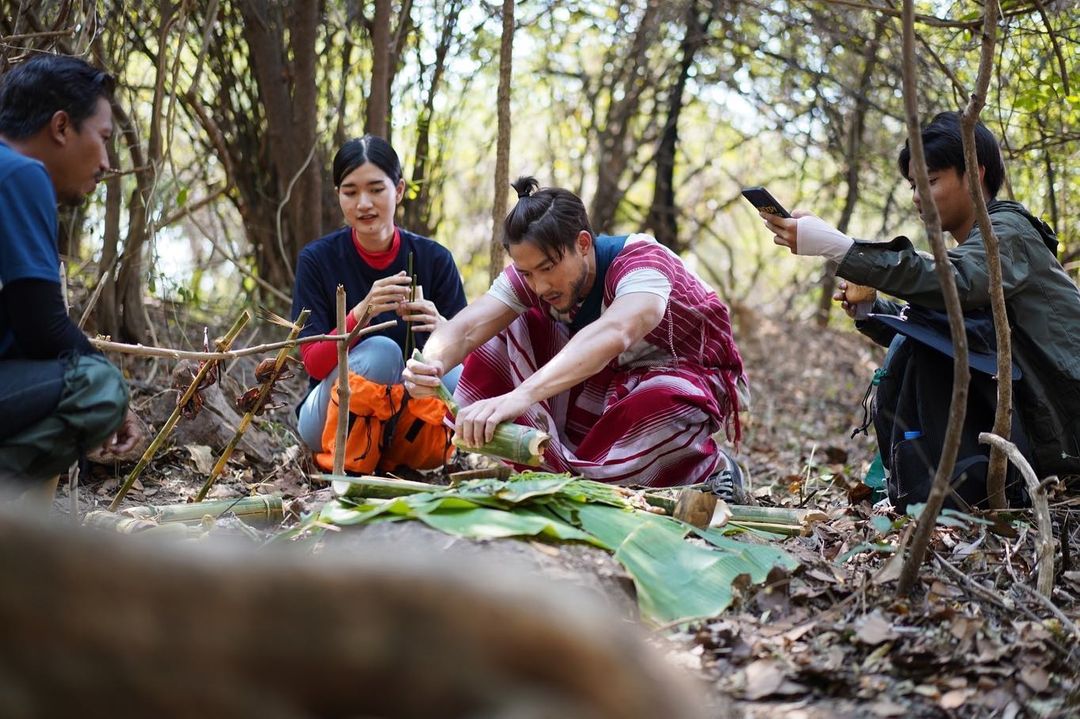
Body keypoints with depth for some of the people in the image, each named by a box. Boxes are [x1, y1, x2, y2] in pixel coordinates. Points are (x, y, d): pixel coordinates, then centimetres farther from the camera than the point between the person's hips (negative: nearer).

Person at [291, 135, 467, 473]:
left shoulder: (434, 259, -3)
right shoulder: (317, 259, -6)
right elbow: (313, 363, -12)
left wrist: (441, 329, -29)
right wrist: (361, 313, -30)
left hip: (412, 415, 2)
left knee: (455, 375, -29)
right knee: (381, 352, -31)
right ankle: (351, 466, -12)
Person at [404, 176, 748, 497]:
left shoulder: (643, 261, -32)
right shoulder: (532, 272, -15)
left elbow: (613, 334, -54)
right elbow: (467, 328, -29)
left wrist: (521, 396, -67)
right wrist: (432, 363, -55)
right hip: (608, 379, 5)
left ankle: (713, 469, -9)